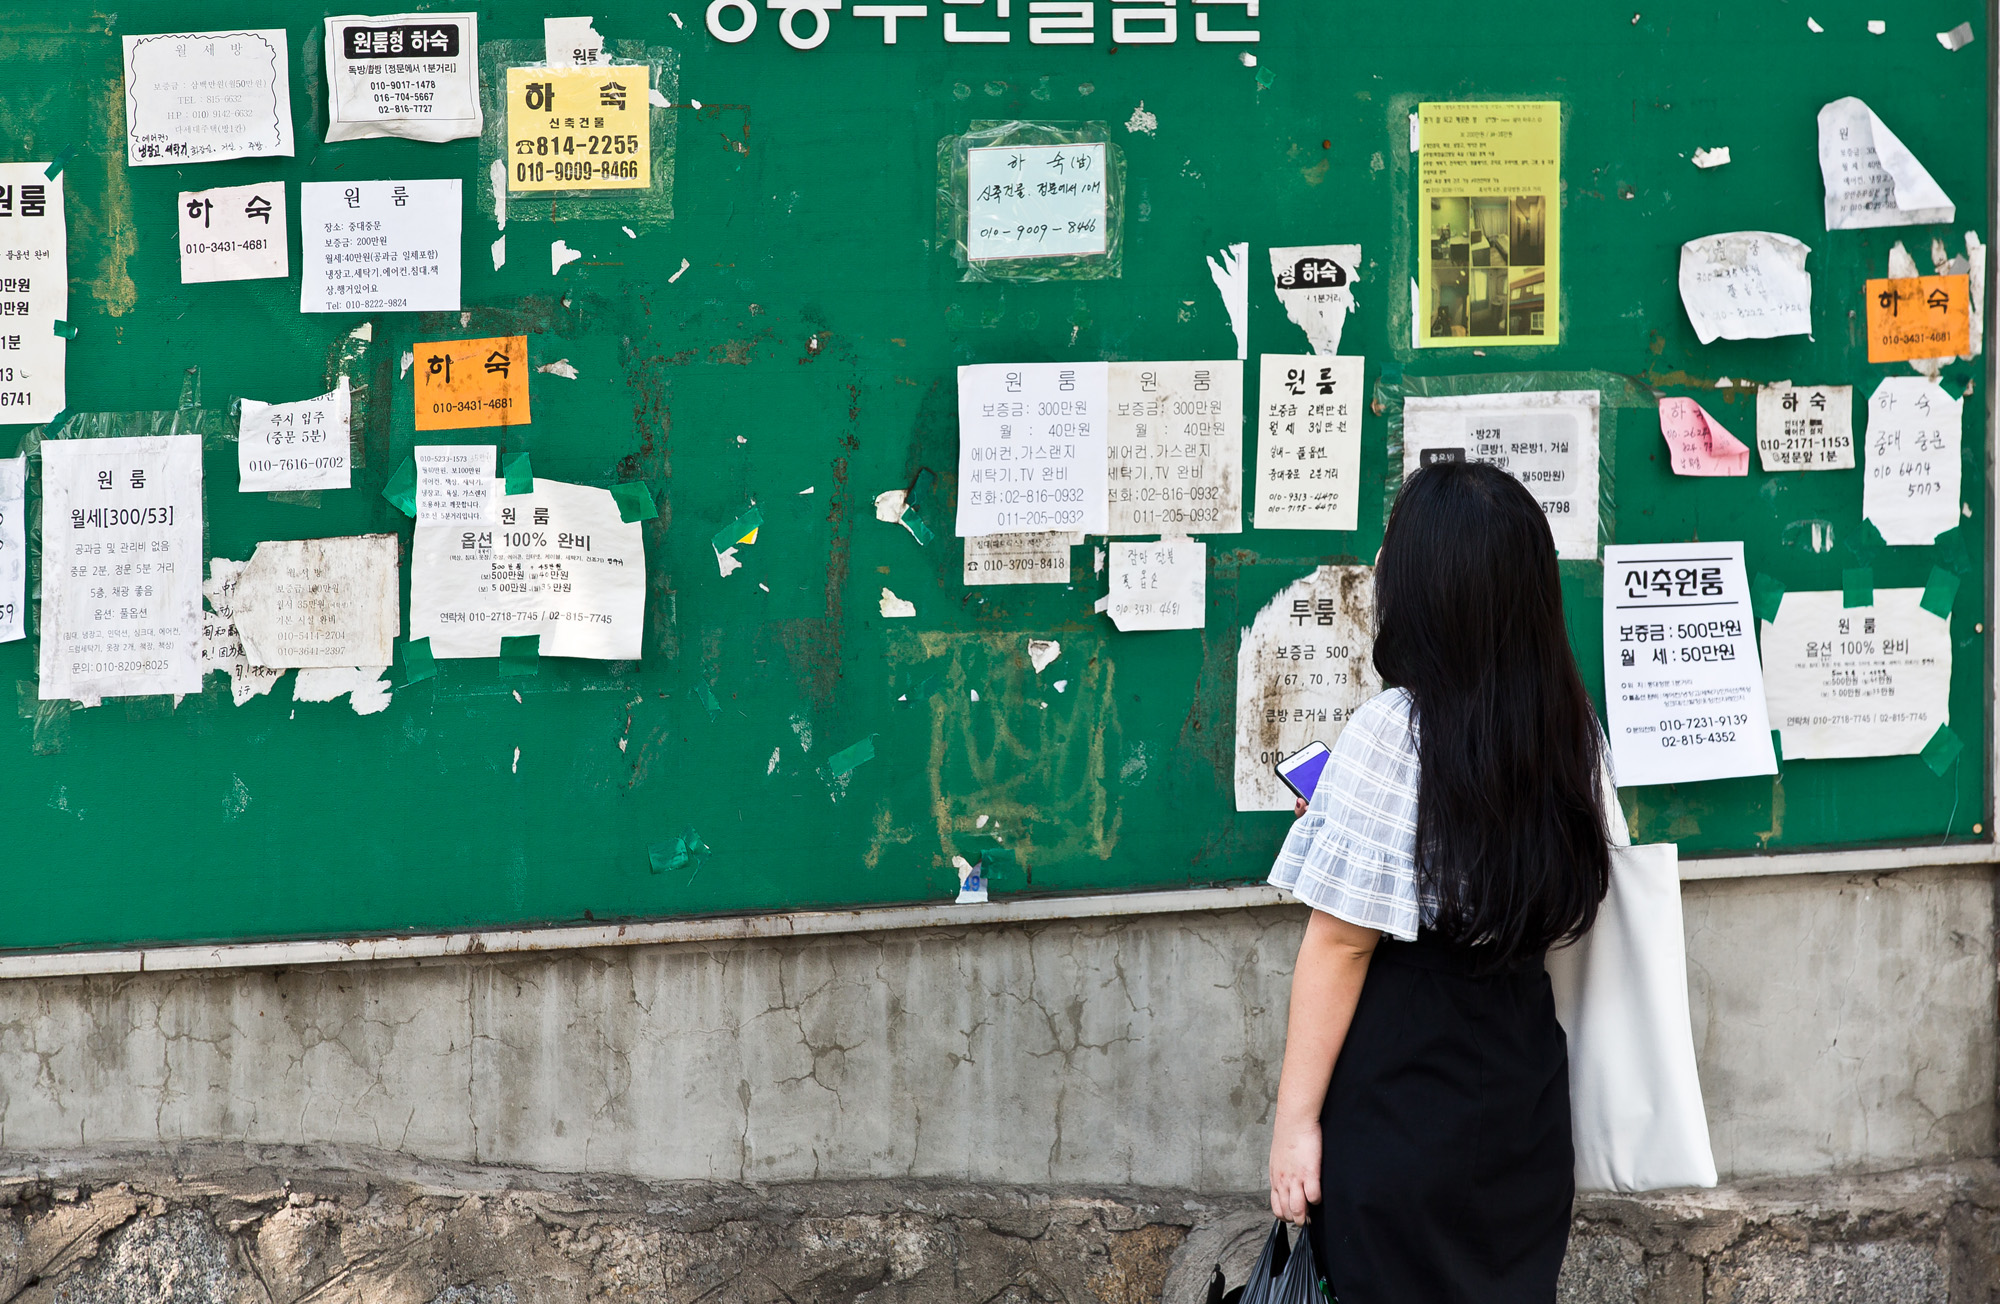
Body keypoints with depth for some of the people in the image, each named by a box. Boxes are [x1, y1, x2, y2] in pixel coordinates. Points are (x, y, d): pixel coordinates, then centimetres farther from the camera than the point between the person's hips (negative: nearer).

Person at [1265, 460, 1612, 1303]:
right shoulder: (1572, 729, 0)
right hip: (1525, 1092, 6)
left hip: (1402, 1098, -6)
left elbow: (1342, 945, -16)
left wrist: (1295, 1117, -10)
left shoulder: (1389, 736, -17)